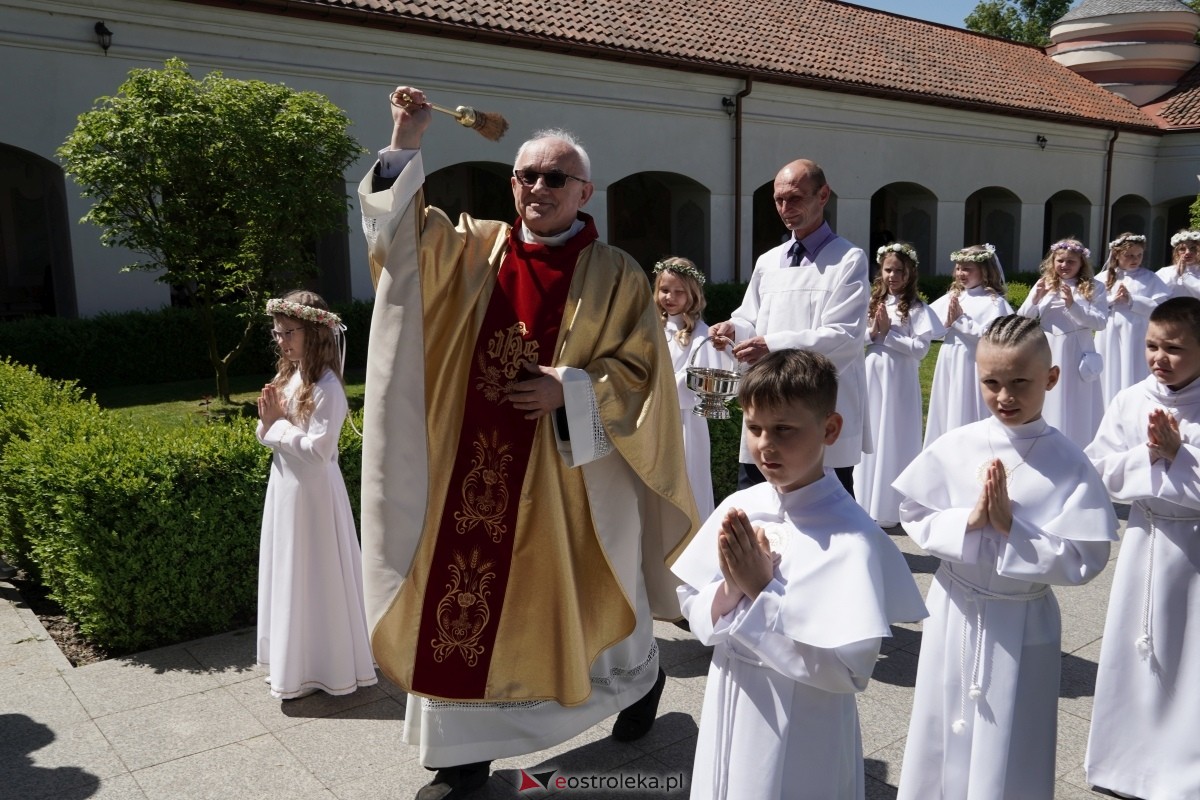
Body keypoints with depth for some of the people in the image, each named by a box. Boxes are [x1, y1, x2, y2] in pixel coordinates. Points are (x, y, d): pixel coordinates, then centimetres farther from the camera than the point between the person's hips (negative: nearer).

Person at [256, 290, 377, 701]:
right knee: (290, 573, 16)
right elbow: (267, 437, 12)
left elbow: (317, 450, -25)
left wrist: (278, 424, -15)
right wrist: (268, 420, -9)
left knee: (314, 576, 3)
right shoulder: (290, 378, 7)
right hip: (286, 487, 9)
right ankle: (296, 662, 31)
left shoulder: (326, 388, -19)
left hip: (312, 491, -9)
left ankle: (320, 668, 18)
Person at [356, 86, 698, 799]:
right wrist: (406, 146, -14)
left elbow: (640, 370, -5)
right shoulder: (473, 248, 6)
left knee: (585, 595, 15)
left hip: (570, 471, -3)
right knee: (462, 603, 7)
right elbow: (402, 228, -3)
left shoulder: (615, 275, -4)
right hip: (476, 465, 3)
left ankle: (642, 675, 47)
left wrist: (570, 390, -18)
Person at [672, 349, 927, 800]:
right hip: (728, 711, 5)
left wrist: (760, 591, -23)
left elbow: (850, 669, -22)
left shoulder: (852, 537, -20)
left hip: (801, 731, -5)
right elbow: (692, 610, 2)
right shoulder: (738, 508, -4)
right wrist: (730, 590, -19)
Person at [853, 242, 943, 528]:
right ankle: (869, 501, 21)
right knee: (871, 437, 10)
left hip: (900, 380, -5)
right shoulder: (872, 303, 11)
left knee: (894, 438, 1)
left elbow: (921, 348, -13)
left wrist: (887, 333, -14)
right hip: (872, 376, 5)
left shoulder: (915, 308, -4)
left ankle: (890, 507, 11)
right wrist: (872, 331, -8)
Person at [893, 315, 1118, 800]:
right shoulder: (955, 447, -8)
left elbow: (1084, 560, -14)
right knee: (945, 740, 18)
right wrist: (968, 519, -19)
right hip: (955, 613, 2)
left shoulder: (1068, 463, -13)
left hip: (1022, 623, -2)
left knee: (1007, 755, 12)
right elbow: (914, 517, -3)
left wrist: (1010, 527, -23)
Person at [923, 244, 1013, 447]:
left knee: (969, 417, 0)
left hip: (974, 368, -6)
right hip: (949, 366, 6)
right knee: (946, 414, 13)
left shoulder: (994, 301, -8)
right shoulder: (950, 297, 9)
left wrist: (960, 320, -14)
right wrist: (946, 322, -11)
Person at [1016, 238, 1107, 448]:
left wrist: (1073, 305, -18)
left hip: (1077, 353, -2)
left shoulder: (1094, 288, 1)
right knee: (1049, 405, 9)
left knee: (1076, 406, 5)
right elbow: (1022, 320, 4)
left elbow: (1101, 322, -8)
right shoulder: (1043, 284, 6)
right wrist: (1035, 298, -13)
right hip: (1047, 353, 2)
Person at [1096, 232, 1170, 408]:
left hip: (1137, 339, -2)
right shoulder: (1103, 278, 8)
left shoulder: (1149, 278, 3)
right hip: (1110, 339, 2)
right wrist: (1112, 300, -11)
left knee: (1135, 382, -1)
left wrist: (1132, 300, -12)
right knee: (1110, 382, 8)